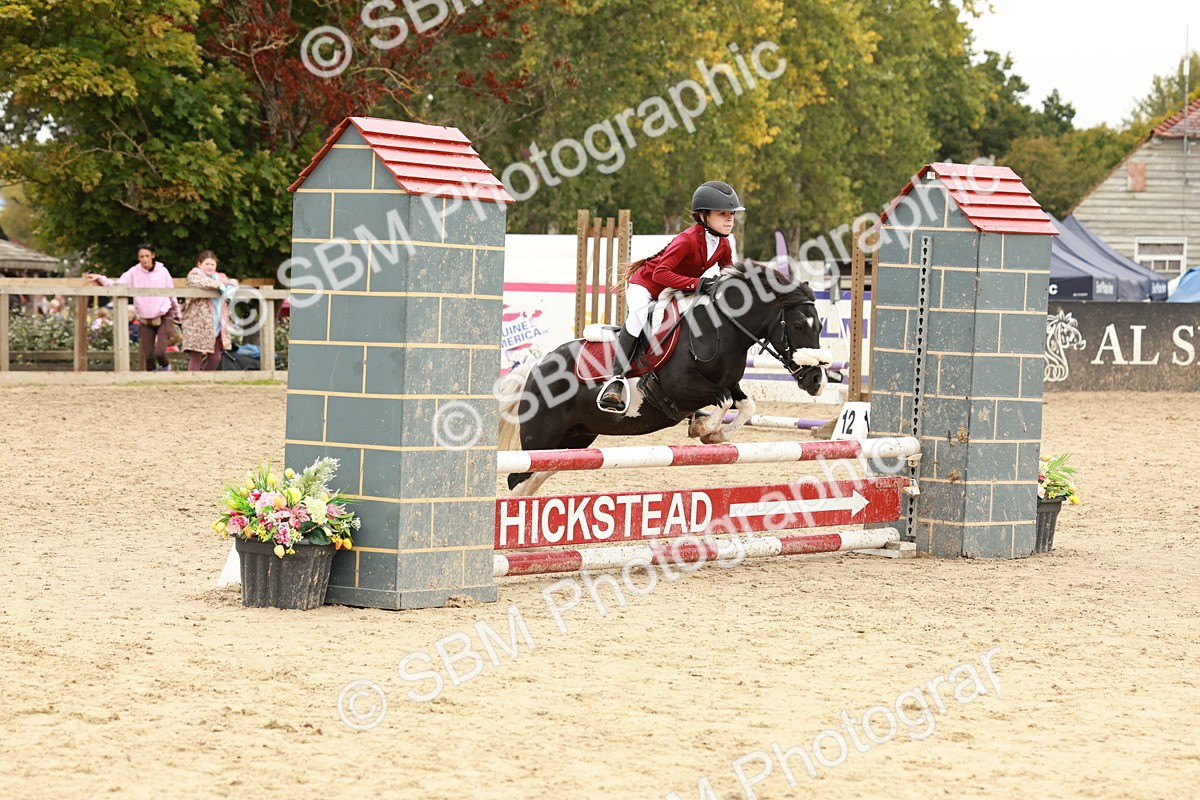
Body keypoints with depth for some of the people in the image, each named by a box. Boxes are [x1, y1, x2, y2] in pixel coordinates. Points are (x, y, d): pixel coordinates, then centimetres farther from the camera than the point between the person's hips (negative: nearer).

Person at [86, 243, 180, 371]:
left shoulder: (162, 271, -4)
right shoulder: (134, 272, -4)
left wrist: (176, 312, 18)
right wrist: (100, 279, -27)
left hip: (164, 318, -2)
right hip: (145, 321, 2)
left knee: (159, 352, -15)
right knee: (148, 356, 1)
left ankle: (165, 366, 18)